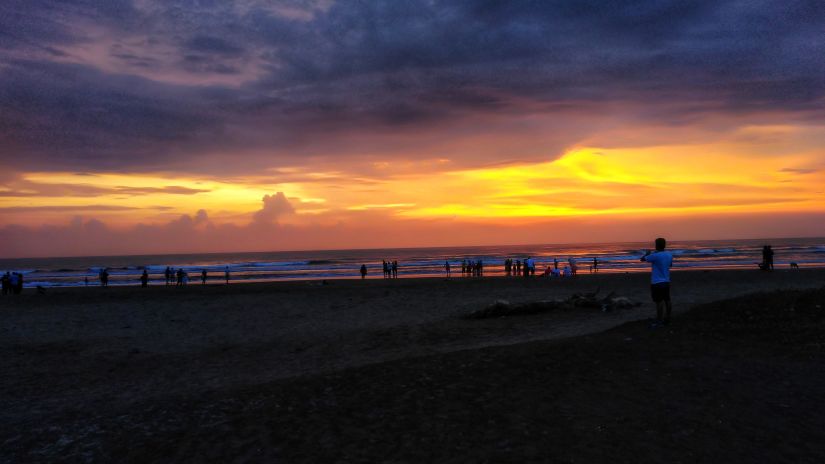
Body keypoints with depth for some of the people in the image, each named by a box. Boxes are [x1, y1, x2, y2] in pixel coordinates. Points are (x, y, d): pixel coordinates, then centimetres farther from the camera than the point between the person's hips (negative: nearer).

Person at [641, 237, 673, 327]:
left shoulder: (655, 256, -18)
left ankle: (658, 321, 1)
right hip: (666, 282, 7)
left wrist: (647, 253, 14)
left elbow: (642, 259, -7)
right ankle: (667, 319, 21)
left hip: (657, 283, -7)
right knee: (667, 300, 12)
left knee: (659, 302, -3)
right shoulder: (669, 255, 3)